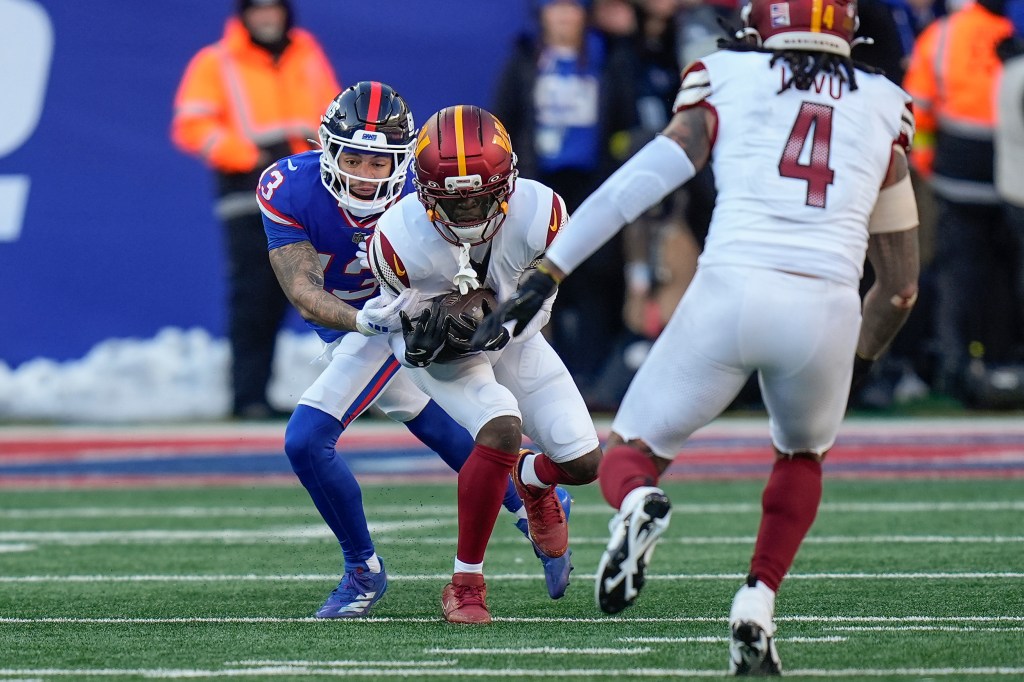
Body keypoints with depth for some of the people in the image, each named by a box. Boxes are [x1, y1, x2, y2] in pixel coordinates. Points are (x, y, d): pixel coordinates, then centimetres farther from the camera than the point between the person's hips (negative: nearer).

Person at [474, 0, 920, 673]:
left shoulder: (726, 81, 14)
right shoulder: (885, 108, 21)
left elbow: (642, 181, 1)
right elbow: (900, 284, 23)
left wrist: (543, 277, 2)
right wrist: (854, 365, 38)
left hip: (730, 290, -2)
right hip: (828, 308, 2)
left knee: (631, 454, 16)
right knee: (803, 455, 32)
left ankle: (638, 505, -20)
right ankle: (757, 605, 13)